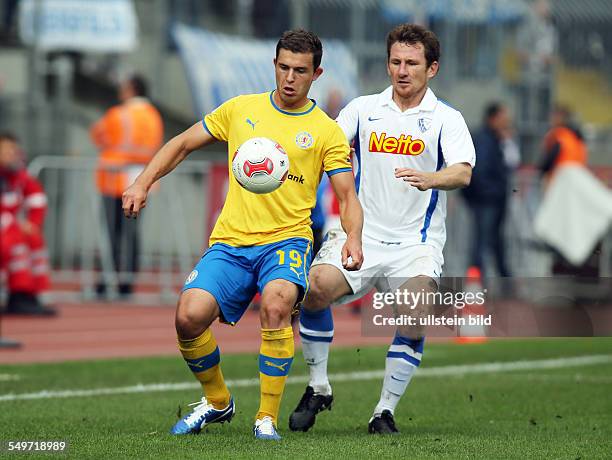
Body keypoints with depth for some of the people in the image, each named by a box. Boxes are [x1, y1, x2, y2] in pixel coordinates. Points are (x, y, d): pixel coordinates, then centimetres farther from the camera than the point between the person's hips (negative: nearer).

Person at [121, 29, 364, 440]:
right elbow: (183, 144, 19)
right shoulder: (241, 109, 11)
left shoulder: (326, 131, 4)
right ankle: (217, 401, 10)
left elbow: (348, 196, 1)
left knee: (276, 304, -35)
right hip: (231, 241, 2)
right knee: (190, 316, -20)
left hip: (286, 240, -2)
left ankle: (268, 418, -21)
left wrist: (354, 239, -19)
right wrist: (143, 183, 5)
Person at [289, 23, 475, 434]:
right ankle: (318, 389, -3)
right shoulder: (363, 109, 10)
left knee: (415, 320, -23)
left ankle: (385, 411, -5)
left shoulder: (445, 119, 2)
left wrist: (429, 178, -37)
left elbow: (462, 172, -14)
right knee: (315, 288, -24)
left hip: (416, 243, -1)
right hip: (361, 234, 1)